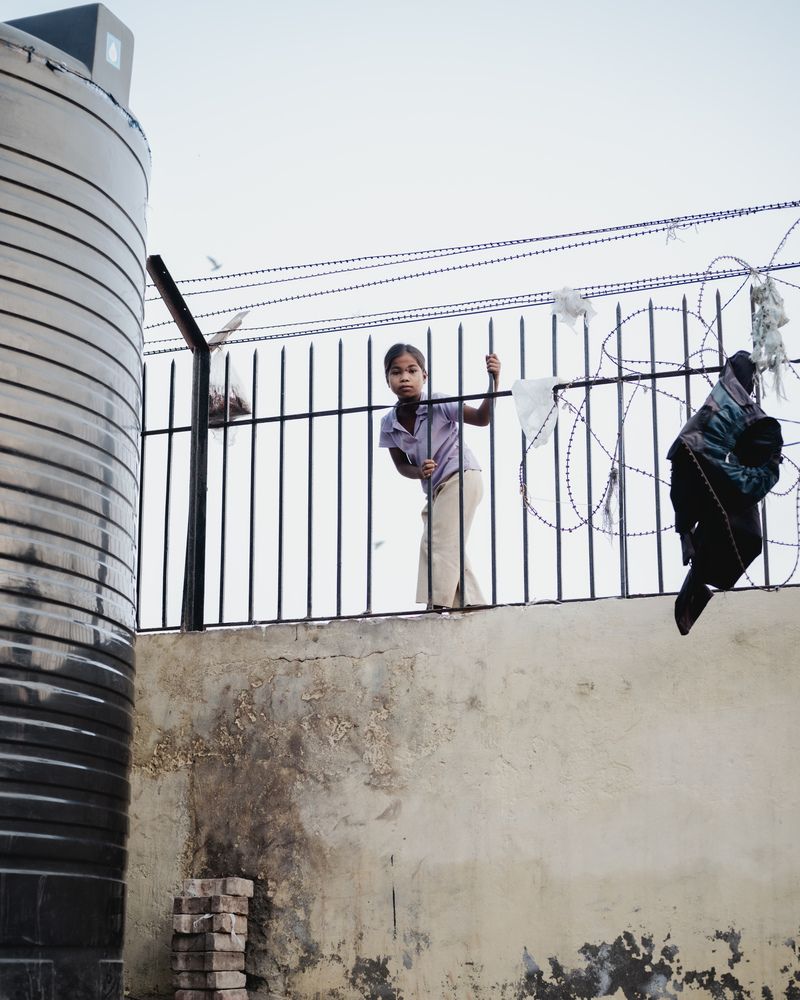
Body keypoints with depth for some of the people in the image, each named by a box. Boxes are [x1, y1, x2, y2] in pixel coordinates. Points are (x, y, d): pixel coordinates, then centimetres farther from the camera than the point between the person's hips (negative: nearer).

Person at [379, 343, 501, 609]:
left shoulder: (438, 403, -16)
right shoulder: (389, 423, -2)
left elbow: (481, 418, -20)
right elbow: (401, 464, 5)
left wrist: (494, 381, -34)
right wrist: (419, 472, -18)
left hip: (461, 477, -7)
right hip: (434, 489, 7)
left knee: (440, 544, -17)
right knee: (452, 554, 11)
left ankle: (437, 607, -18)